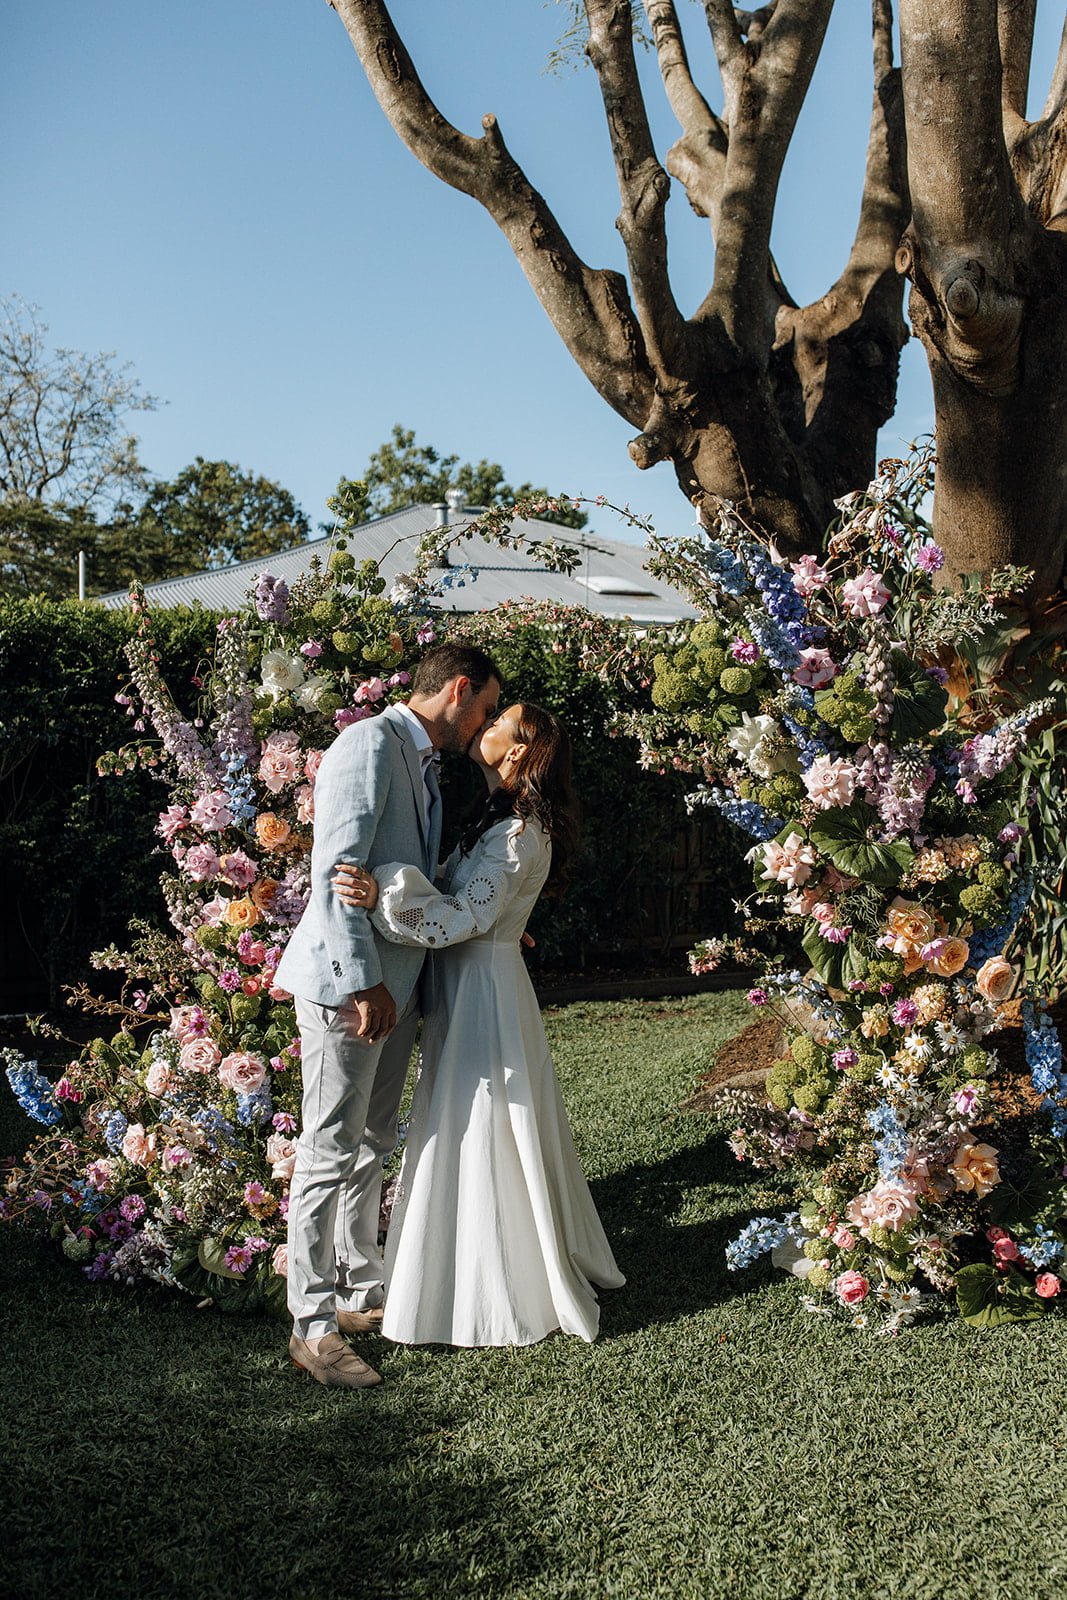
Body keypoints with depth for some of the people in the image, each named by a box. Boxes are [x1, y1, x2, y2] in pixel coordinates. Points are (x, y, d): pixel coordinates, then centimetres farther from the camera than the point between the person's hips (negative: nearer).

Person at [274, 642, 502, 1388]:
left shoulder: (426, 764, 16)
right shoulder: (370, 744, -14)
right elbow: (335, 873, -22)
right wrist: (362, 983, -24)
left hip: (396, 979, 10)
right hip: (349, 981, -10)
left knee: (373, 1146, 17)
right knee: (331, 1152, -3)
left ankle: (362, 1292, 30)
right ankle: (313, 1326, 6)